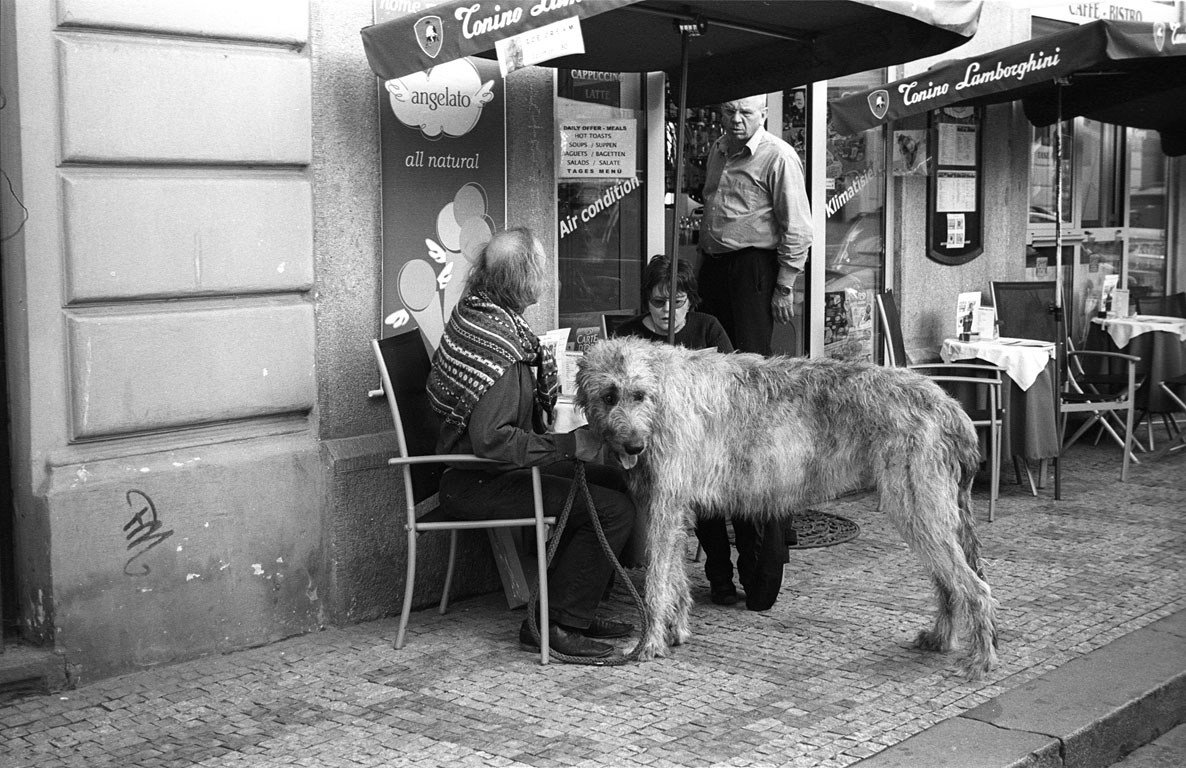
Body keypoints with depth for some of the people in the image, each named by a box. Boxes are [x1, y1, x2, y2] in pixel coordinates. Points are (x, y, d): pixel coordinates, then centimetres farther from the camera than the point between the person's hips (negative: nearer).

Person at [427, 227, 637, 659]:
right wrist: (568, 445, -24)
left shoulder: (475, 313, 7)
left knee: (612, 481, 12)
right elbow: (492, 441, -31)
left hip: (479, 471, 10)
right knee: (613, 510, -17)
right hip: (476, 485, -10)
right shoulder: (498, 344, -25)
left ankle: (576, 611, 16)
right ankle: (554, 626, -7)